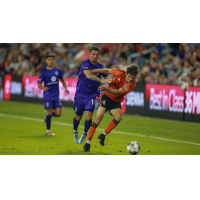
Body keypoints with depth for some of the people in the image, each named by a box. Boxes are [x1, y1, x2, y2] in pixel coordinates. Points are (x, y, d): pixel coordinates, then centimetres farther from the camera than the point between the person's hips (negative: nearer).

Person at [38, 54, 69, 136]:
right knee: (50, 111, -7)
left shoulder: (58, 70, 10)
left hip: (56, 95, 3)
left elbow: (62, 80, 24)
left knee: (58, 113, -5)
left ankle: (47, 114, 28)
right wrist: (43, 88, -22)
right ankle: (48, 130, 10)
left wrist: (66, 88, 9)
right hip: (48, 95, -3)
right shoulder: (43, 72, 0)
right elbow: (39, 84, 0)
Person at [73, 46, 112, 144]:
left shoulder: (100, 67, 4)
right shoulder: (85, 63, -14)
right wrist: (101, 80, -43)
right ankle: (75, 132, 37)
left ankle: (84, 134, 11)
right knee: (78, 116, 8)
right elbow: (88, 75, -32)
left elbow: (108, 78, 9)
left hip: (92, 95, 3)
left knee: (88, 116, -13)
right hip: (80, 94, -3)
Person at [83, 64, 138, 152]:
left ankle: (103, 135, -7)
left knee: (119, 116, -27)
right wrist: (93, 71, 5)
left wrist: (106, 89, -38)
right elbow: (107, 71, 2)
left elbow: (118, 92, -24)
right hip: (107, 96, -1)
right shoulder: (120, 73, -15)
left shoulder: (132, 84, -18)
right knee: (99, 116, -17)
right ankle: (88, 143, -12)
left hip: (116, 102, 1)